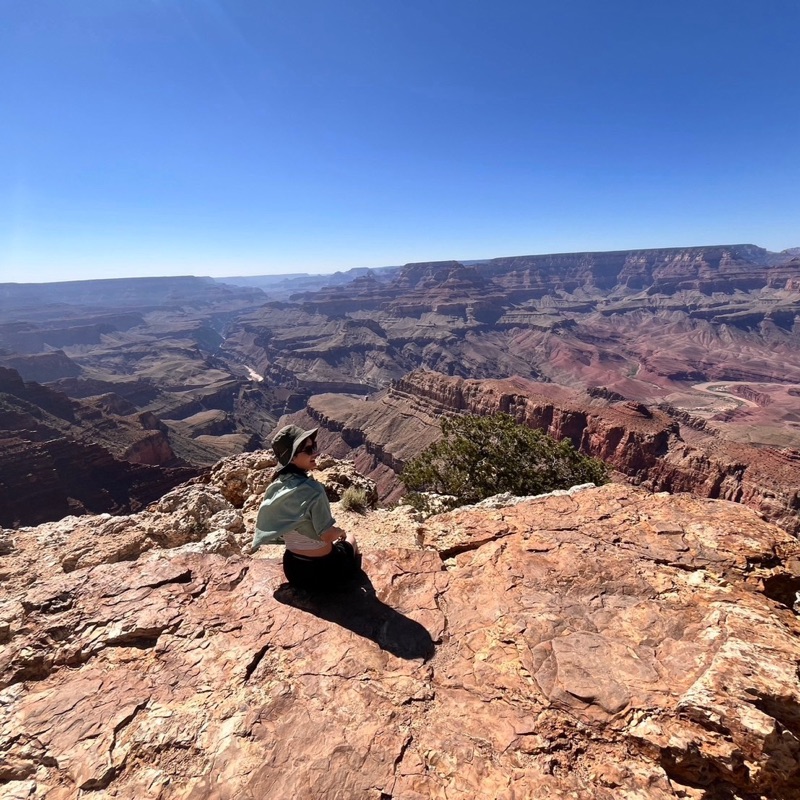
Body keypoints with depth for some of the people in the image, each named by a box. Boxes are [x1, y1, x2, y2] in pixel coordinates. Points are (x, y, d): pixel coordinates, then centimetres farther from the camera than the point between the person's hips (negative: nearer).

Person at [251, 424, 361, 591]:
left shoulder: (275, 487, -6)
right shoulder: (313, 490, -29)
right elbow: (327, 535, -23)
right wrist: (341, 532, 0)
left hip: (292, 568, 6)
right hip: (322, 569, -6)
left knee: (334, 540, 34)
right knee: (350, 538, 26)